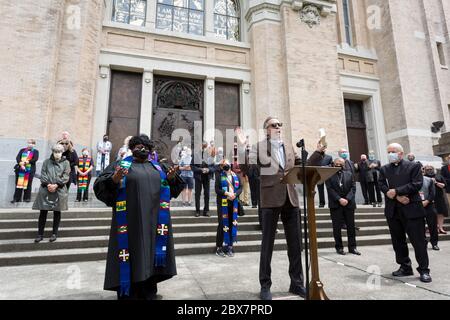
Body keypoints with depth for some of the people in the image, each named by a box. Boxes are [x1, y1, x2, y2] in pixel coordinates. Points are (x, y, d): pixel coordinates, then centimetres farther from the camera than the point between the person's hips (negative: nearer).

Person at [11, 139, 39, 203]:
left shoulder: (35, 151, 7)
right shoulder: (22, 150, 17)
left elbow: (35, 159, -8)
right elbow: (17, 157, 5)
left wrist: (25, 162, -16)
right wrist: (21, 164, -13)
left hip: (30, 170, -3)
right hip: (20, 169, 3)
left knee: (28, 184, -1)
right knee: (19, 183, 3)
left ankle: (27, 198, 5)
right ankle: (17, 198, 7)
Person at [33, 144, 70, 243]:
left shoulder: (66, 163, 4)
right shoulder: (47, 162, 9)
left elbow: (66, 176, -3)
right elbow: (43, 174, 3)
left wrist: (56, 185, -14)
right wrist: (47, 184, -13)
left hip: (59, 191, -1)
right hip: (45, 190, 1)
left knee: (57, 212, 6)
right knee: (43, 212, 3)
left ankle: (55, 233, 16)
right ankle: (40, 234, 13)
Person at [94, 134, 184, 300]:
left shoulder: (158, 168, 15)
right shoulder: (120, 165, 3)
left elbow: (171, 189, 18)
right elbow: (100, 186, -5)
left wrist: (172, 178, -4)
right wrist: (113, 180, -26)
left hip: (154, 221, 4)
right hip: (130, 221, -4)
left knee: (151, 256, 11)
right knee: (131, 254, 1)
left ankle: (148, 292, 28)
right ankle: (128, 293, 19)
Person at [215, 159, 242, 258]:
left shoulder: (236, 176, 11)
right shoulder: (219, 176, 0)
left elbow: (240, 188, 8)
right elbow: (217, 189, -6)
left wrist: (235, 194, -9)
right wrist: (227, 193, -17)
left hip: (234, 202, 4)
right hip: (223, 203, -4)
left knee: (232, 224, 6)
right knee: (222, 225, -1)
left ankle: (229, 247, 18)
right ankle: (219, 248, 9)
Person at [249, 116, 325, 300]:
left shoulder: (289, 148, 17)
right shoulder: (259, 147, 2)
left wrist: (318, 153, 3)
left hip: (290, 199, 5)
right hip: (271, 199, -5)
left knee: (295, 244, 10)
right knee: (267, 244, 4)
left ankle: (297, 283, 26)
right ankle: (265, 285, 17)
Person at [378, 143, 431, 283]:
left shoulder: (414, 166, 2)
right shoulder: (384, 169, 12)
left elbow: (417, 184, -10)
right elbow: (382, 185, 0)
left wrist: (396, 191, -16)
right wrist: (397, 197, -14)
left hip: (412, 209, -4)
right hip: (393, 210, 4)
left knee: (418, 240, 1)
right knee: (398, 241, 11)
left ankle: (424, 270, 14)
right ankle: (405, 267, 24)